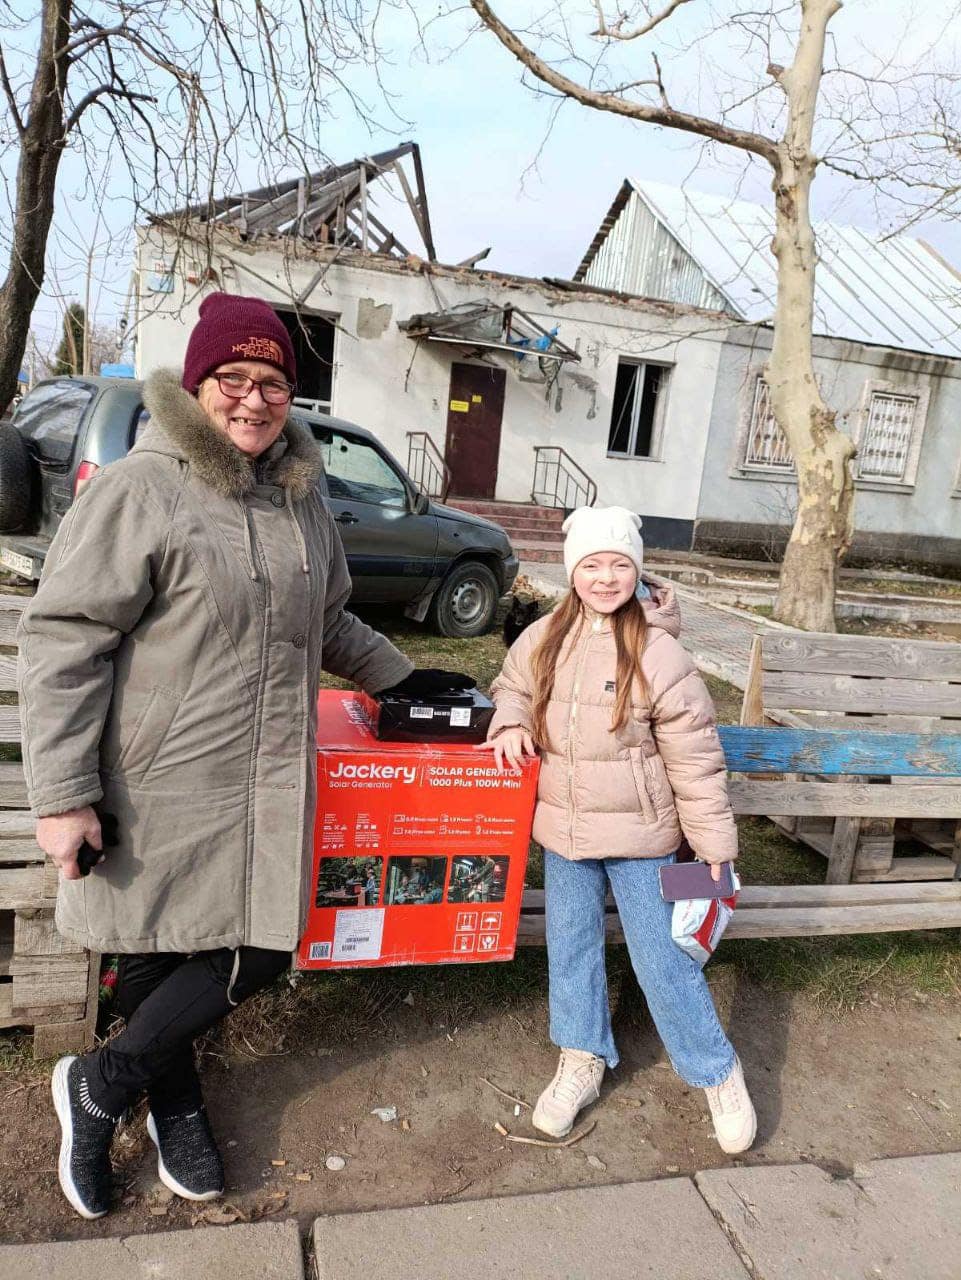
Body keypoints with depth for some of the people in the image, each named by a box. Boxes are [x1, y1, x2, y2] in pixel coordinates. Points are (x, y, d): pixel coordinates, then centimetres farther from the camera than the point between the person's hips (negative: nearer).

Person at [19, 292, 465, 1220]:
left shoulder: (301, 497, 10)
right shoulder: (138, 490, -11)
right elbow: (63, 640, -13)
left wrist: (399, 678, 21)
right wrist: (62, 793, -16)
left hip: (265, 787, 6)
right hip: (158, 786, -5)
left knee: (259, 949, 6)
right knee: (157, 951, 11)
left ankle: (100, 1086, 30)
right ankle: (175, 1102, 40)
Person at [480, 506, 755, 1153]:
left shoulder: (659, 654, -17)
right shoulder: (545, 638, -4)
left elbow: (696, 760, -12)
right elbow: (513, 685, 15)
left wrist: (716, 847, -9)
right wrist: (512, 720, -8)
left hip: (639, 833, -4)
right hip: (562, 830, 5)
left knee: (663, 959, 6)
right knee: (571, 947, 17)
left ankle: (718, 1071, 30)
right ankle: (583, 1060, 38)